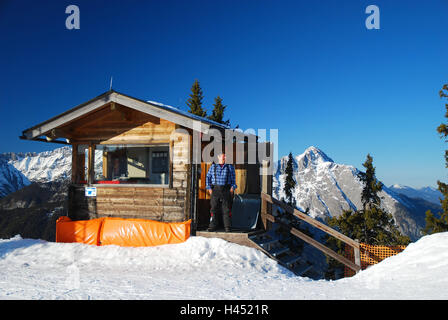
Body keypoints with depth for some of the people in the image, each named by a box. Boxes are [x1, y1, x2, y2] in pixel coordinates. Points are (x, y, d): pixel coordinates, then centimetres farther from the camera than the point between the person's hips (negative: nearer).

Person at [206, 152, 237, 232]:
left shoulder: (230, 167, 11)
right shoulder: (213, 166, 12)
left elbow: (233, 179, 9)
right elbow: (208, 177, 10)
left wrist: (232, 188, -3)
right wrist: (209, 188, 0)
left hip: (226, 190, 0)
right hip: (215, 189, 1)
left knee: (226, 209, -3)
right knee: (214, 208, -1)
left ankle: (227, 227, 1)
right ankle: (213, 226, 6)